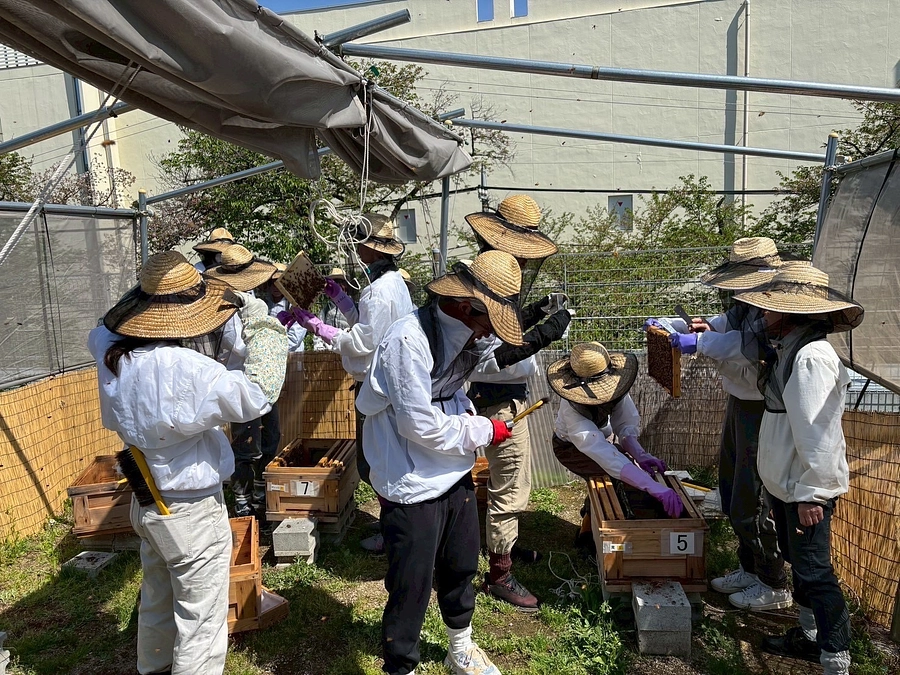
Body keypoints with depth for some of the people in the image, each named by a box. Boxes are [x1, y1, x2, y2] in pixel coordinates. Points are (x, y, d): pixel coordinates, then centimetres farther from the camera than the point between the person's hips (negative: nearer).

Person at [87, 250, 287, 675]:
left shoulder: (113, 352, -7)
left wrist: (145, 294, 4)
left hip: (146, 503, 9)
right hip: (192, 512, -9)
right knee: (201, 621, 9)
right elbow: (258, 393, -28)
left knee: (157, 599, 30)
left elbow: (100, 332, 17)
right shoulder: (186, 369, -31)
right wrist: (259, 320, -19)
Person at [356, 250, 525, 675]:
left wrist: (465, 412, 1)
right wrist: (483, 431, -14)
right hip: (413, 487, -9)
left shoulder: (460, 335, 3)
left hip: (455, 476, 9)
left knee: (461, 568, 25)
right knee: (411, 589, 6)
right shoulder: (409, 340, -25)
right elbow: (420, 425, -25)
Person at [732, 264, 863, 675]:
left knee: (813, 572, -1)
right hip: (784, 482, 10)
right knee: (797, 561, 22)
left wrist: (811, 493, -23)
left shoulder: (811, 357, -25)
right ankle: (810, 637, 40)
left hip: (806, 488, -10)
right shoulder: (787, 349, 5)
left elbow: (817, 434, -27)